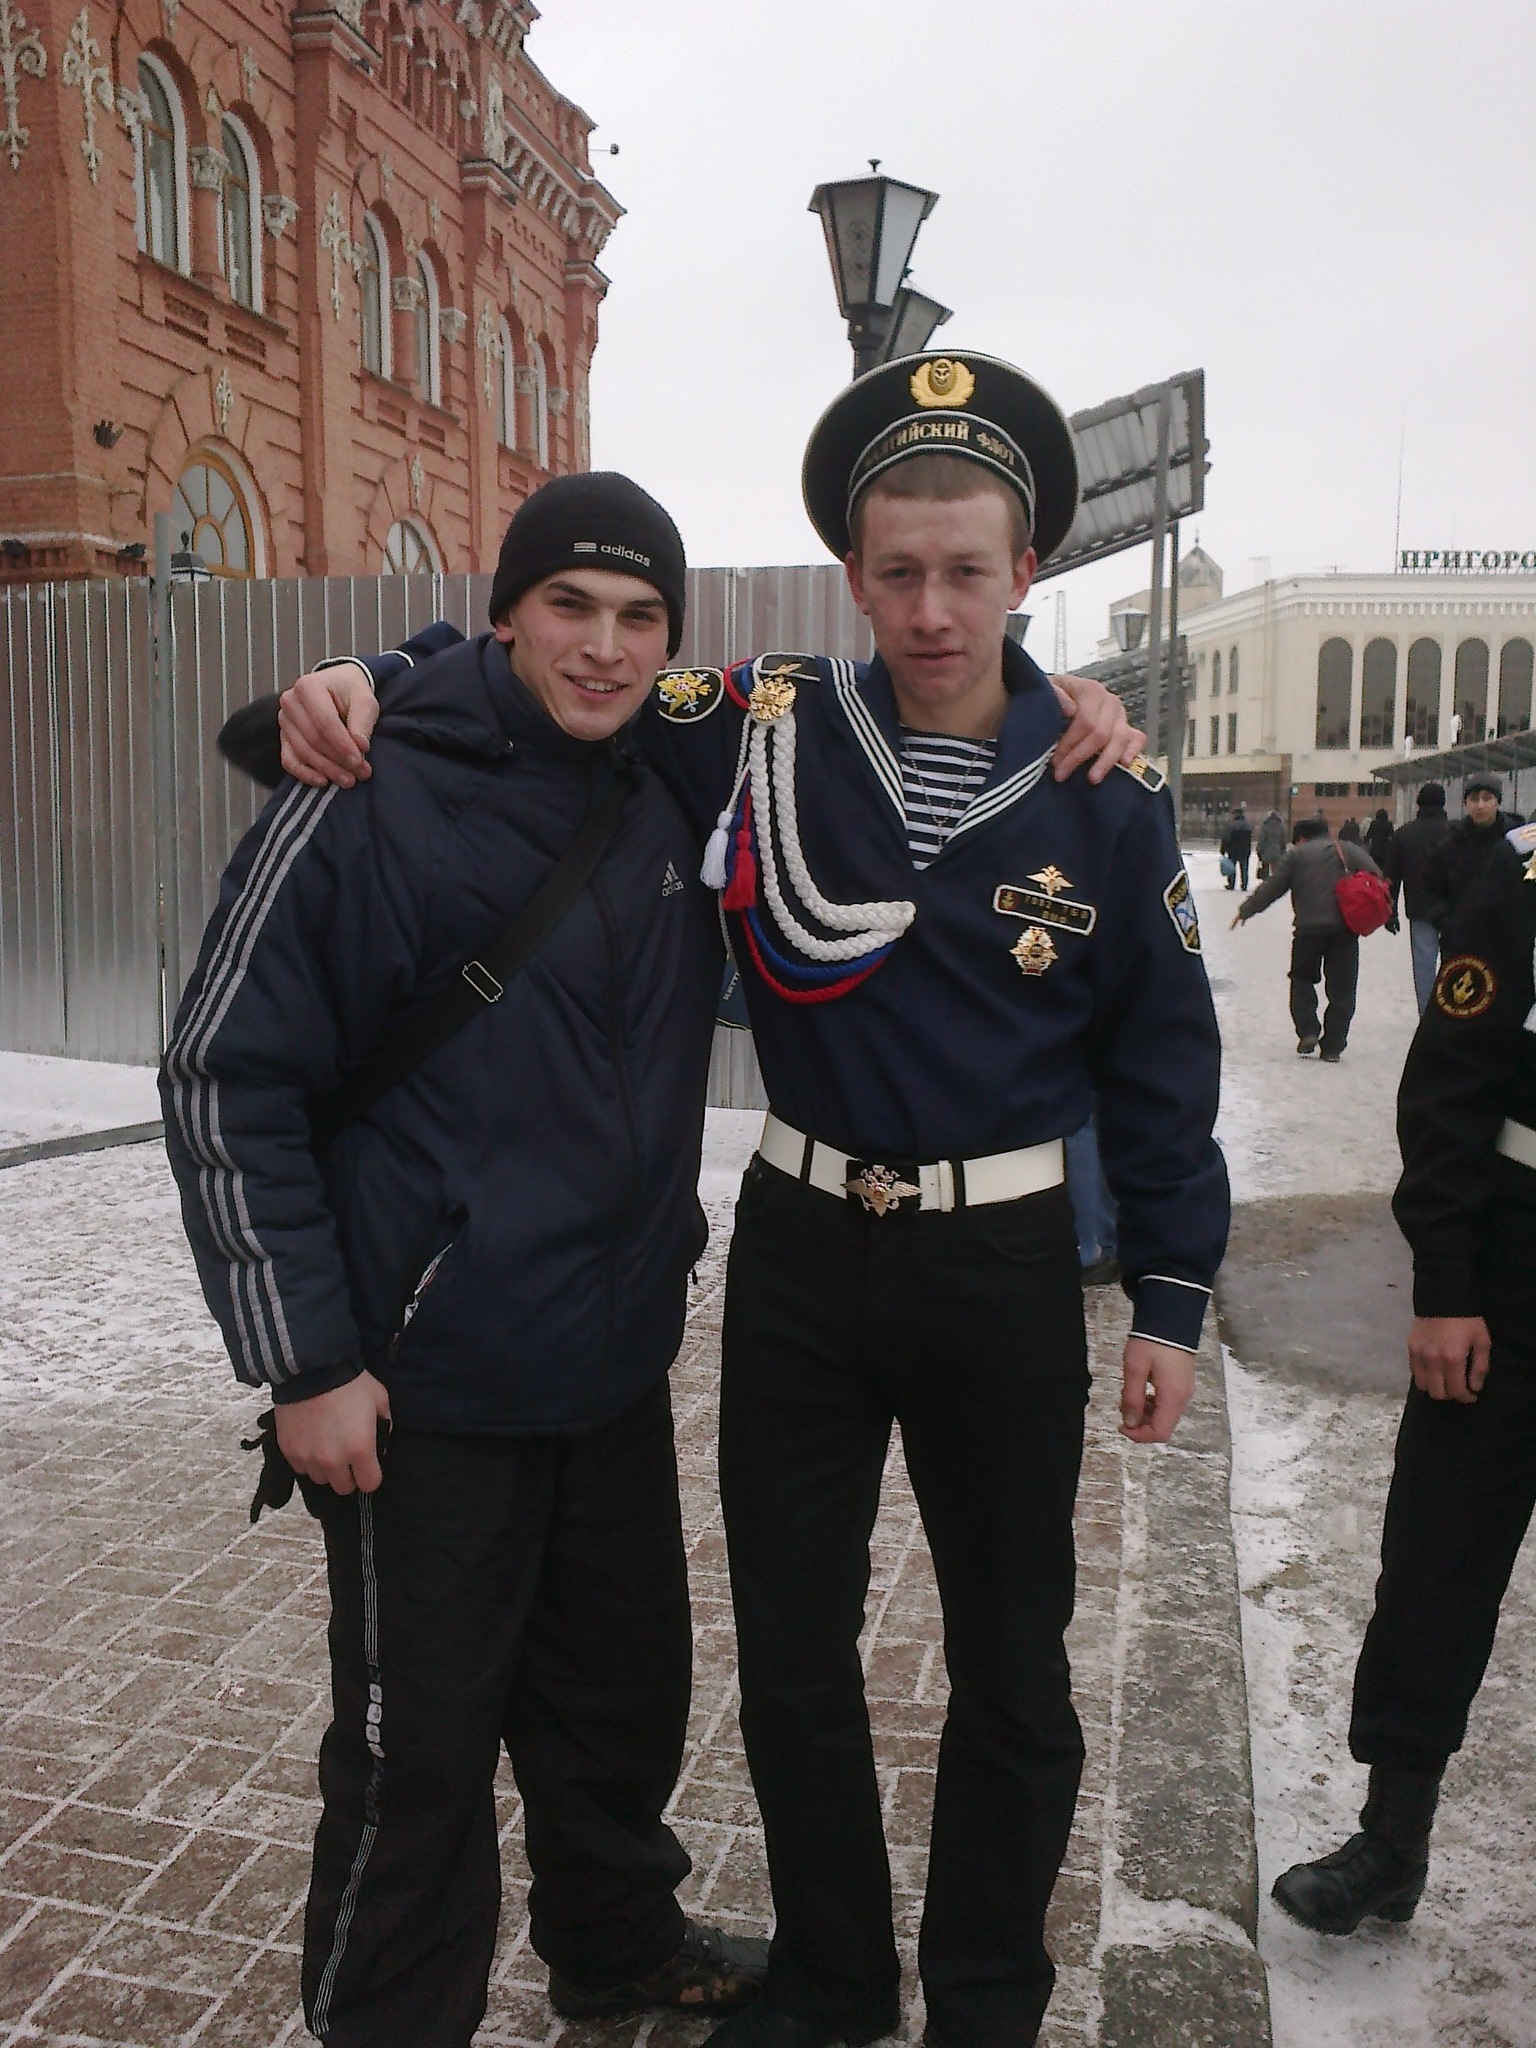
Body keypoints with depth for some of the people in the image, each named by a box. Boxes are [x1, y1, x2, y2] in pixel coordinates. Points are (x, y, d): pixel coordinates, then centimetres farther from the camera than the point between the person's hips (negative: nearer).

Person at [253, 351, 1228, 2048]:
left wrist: (1169, 1299, 1)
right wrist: (372, 682, -14)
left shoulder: (1103, 799, -7)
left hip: (1002, 1263, -1)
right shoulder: (771, 729, -6)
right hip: (800, 1248, 1)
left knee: (1010, 1666, 14)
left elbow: (1158, 1060, 0)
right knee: (792, 1653, 16)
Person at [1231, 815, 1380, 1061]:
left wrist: (1245, 911, 13)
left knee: (1302, 978, 17)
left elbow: (1272, 887, 6)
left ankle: (1307, 1031, 2)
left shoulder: (1297, 854, 7)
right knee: (1341, 987, 7)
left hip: (1309, 928, -2)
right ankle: (1333, 1046, 7)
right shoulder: (1351, 851, 15)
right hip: (1346, 929, 2)